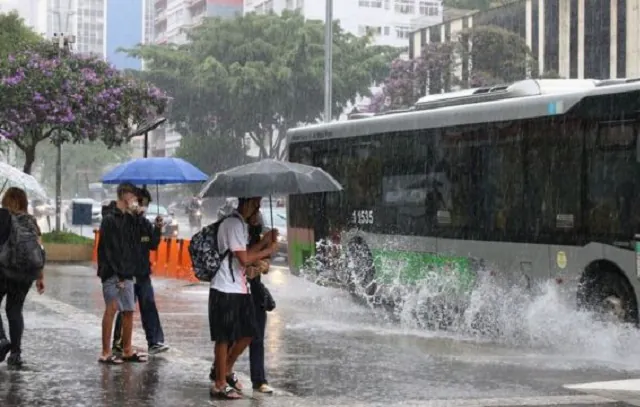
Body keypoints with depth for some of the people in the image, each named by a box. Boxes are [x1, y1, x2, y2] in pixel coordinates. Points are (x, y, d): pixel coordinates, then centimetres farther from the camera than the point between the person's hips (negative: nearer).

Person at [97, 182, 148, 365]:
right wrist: (119, 275, -16)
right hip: (112, 273, -8)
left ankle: (127, 351, 19)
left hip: (126, 273, 8)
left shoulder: (129, 219, 15)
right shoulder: (110, 219, -9)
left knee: (129, 311, 10)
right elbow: (109, 250, -14)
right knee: (111, 309, -8)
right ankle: (106, 353, -4)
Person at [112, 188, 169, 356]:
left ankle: (155, 342, 3)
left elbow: (153, 245, 11)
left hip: (143, 273, 6)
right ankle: (118, 343, 12)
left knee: (149, 307, 3)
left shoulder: (145, 223, 11)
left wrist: (157, 229, -4)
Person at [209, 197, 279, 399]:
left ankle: (226, 371, 29)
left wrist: (263, 242, 9)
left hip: (239, 289, 10)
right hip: (226, 290, -10)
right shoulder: (233, 224, -16)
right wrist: (268, 250, -8)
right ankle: (220, 385, 8)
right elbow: (244, 259, -19)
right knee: (224, 337, -1)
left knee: (247, 333, 13)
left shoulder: (240, 224, 16)